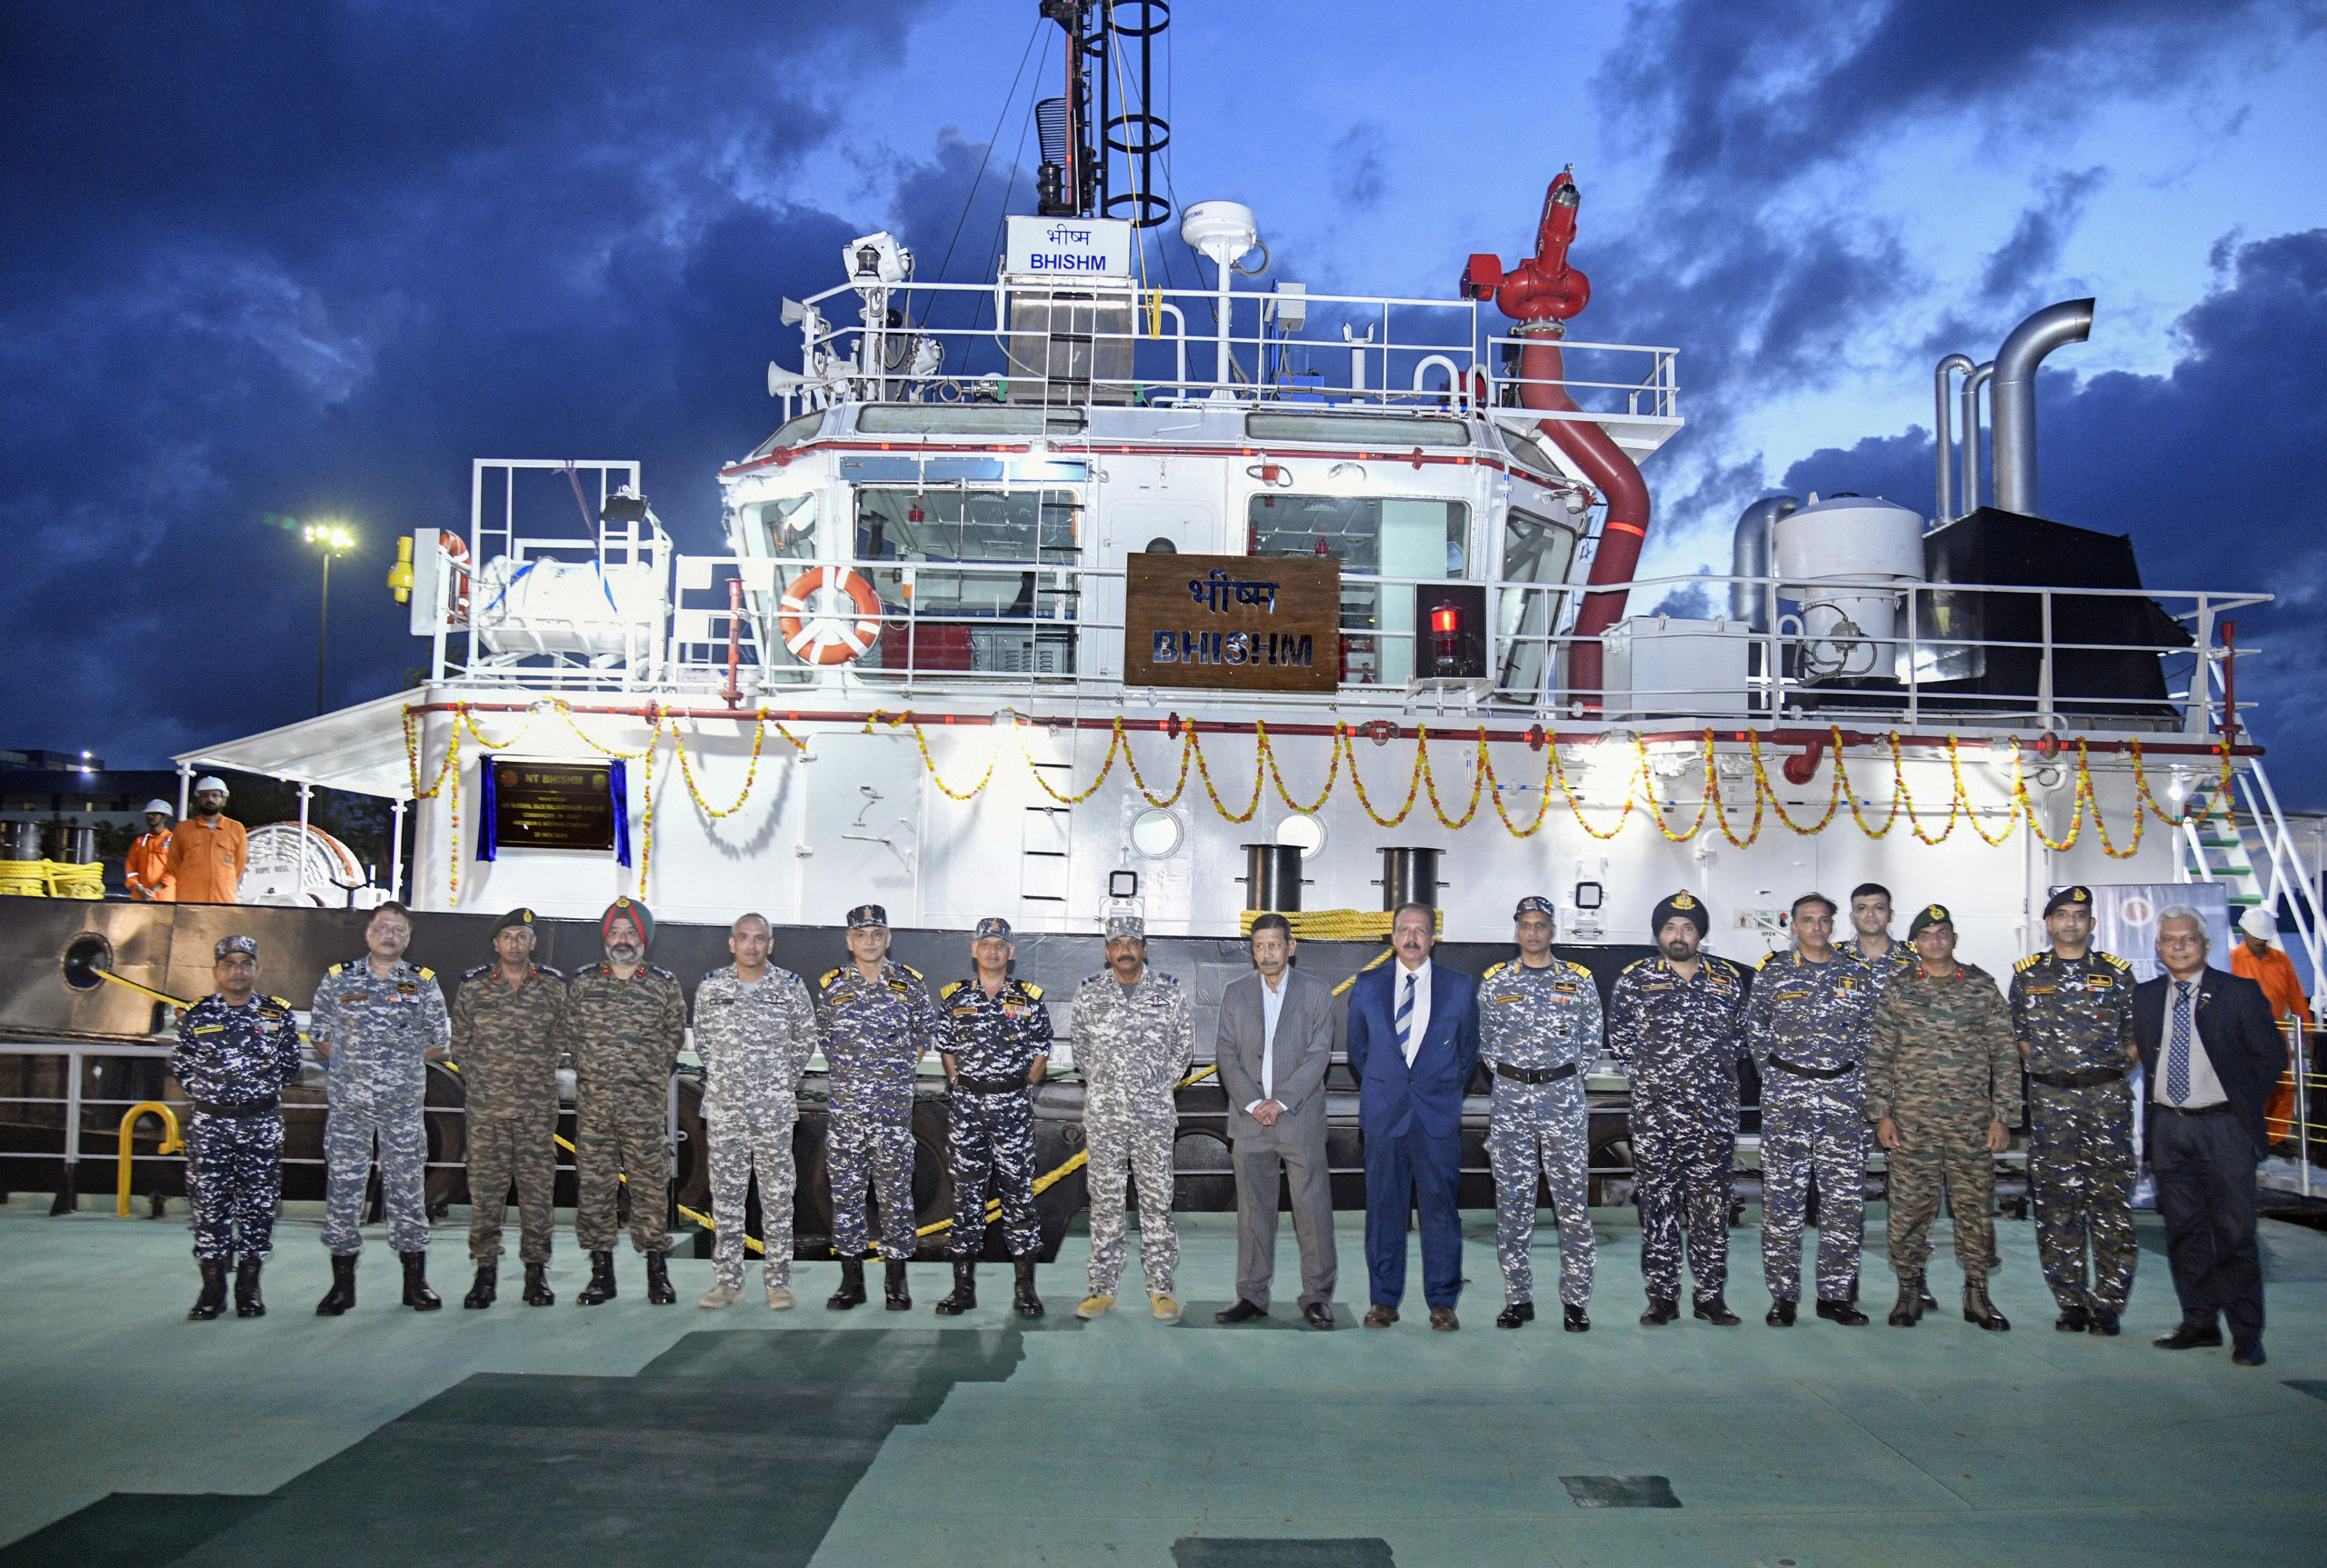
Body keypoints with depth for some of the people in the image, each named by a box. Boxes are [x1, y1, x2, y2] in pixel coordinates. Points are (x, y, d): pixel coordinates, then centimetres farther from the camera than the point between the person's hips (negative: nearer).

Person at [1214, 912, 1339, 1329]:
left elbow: (1318, 1055, -4)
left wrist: (1281, 1101, -13)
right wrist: (1252, 1103, -9)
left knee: (1313, 1208, -2)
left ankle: (1317, 1296, 8)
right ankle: (1252, 1295, 14)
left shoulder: (1317, 994, 3)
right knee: (1253, 1209, 6)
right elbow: (1227, 1055, 3)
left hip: (1302, 1119, -2)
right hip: (1249, 1120, 2)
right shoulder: (1235, 993, 9)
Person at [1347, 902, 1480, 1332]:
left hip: (1439, 1115, -1)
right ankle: (1383, 1300, 12)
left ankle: (1442, 1302, 10)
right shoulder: (1367, 986, 7)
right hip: (1384, 1114, 1)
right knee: (1384, 1207, 3)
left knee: (1440, 1206, 1)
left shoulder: (1460, 987, 5)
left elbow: (1468, 1049, 13)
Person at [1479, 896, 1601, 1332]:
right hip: (1510, 1097, 1)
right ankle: (1518, 1298, 11)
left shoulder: (1579, 979, 5)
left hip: (1564, 1095, -1)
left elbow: (1591, 1039, 11)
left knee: (1572, 1199, -2)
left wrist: (1565, 1073, 8)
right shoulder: (1494, 980, 6)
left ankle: (1575, 1300, 6)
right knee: (1512, 1201, 3)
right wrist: (1511, 1071, 8)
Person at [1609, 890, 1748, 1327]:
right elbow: (1620, 1041, 6)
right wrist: (1651, 1072, 4)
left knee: (1712, 1204, 5)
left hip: (1715, 1114, 1)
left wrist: (1714, 1070, 7)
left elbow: (1740, 1034, 15)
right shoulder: (1635, 979, 3)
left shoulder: (1728, 979, 8)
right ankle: (1661, 1296, 8)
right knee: (1658, 1204, 1)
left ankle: (1710, 1295, 14)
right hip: (1655, 1114, -1)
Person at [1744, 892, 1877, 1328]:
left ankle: (1835, 1295, 12)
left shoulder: (1857, 976, 9)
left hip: (1844, 1098, 2)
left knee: (1846, 1199, 1)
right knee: (1783, 1198, -2)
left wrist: (1851, 1083, 7)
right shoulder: (1772, 973, 4)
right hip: (1785, 1099, -2)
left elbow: (1869, 1035, 13)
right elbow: (1756, 1031, 11)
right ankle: (1783, 1296, 5)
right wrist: (1777, 1075, 6)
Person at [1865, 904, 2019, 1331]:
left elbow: (2006, 1055, 6)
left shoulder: (1982, 988, 6)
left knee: (1976, 1206, 4)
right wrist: (1881, 1114, -1)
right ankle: (1909, 1291, 13)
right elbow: (1877, 1055, 5)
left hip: (1973, 1121, 1)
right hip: (1912, 1122, 0)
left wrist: (2002, 1116, 1)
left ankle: (1977, 1295, 16)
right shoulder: (1898, 990, 5)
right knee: (1910, 1207, 2)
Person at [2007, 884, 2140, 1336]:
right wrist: (2044, 1066, 4)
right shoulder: (2027, 973, 9)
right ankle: (2070, 1303, 10)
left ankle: (2107, 1303, 3)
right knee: (2056, 1200, 2)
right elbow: (2019, 1035, 15)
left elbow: (2134, 1036, 9)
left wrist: (2113, 1073, 0)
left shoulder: (2116, 972, 6)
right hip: (2049, 1099, 1)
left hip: (2107, 1096, -1)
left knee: (2111, 1197, -4)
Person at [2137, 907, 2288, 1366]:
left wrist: (2244, 1105, -1)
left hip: (2223, 1127, -4)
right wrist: (2152, 1111, 6)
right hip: (2168, 1127, 4)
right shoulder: (2145, 996, 8)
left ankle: (2247, 1334, 5)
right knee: (2184, 1230, 8)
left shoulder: (2239, 992, -2)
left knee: (2235, 1233, -2)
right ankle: (2199, 1323, 18)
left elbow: (2271, 1054, 1)